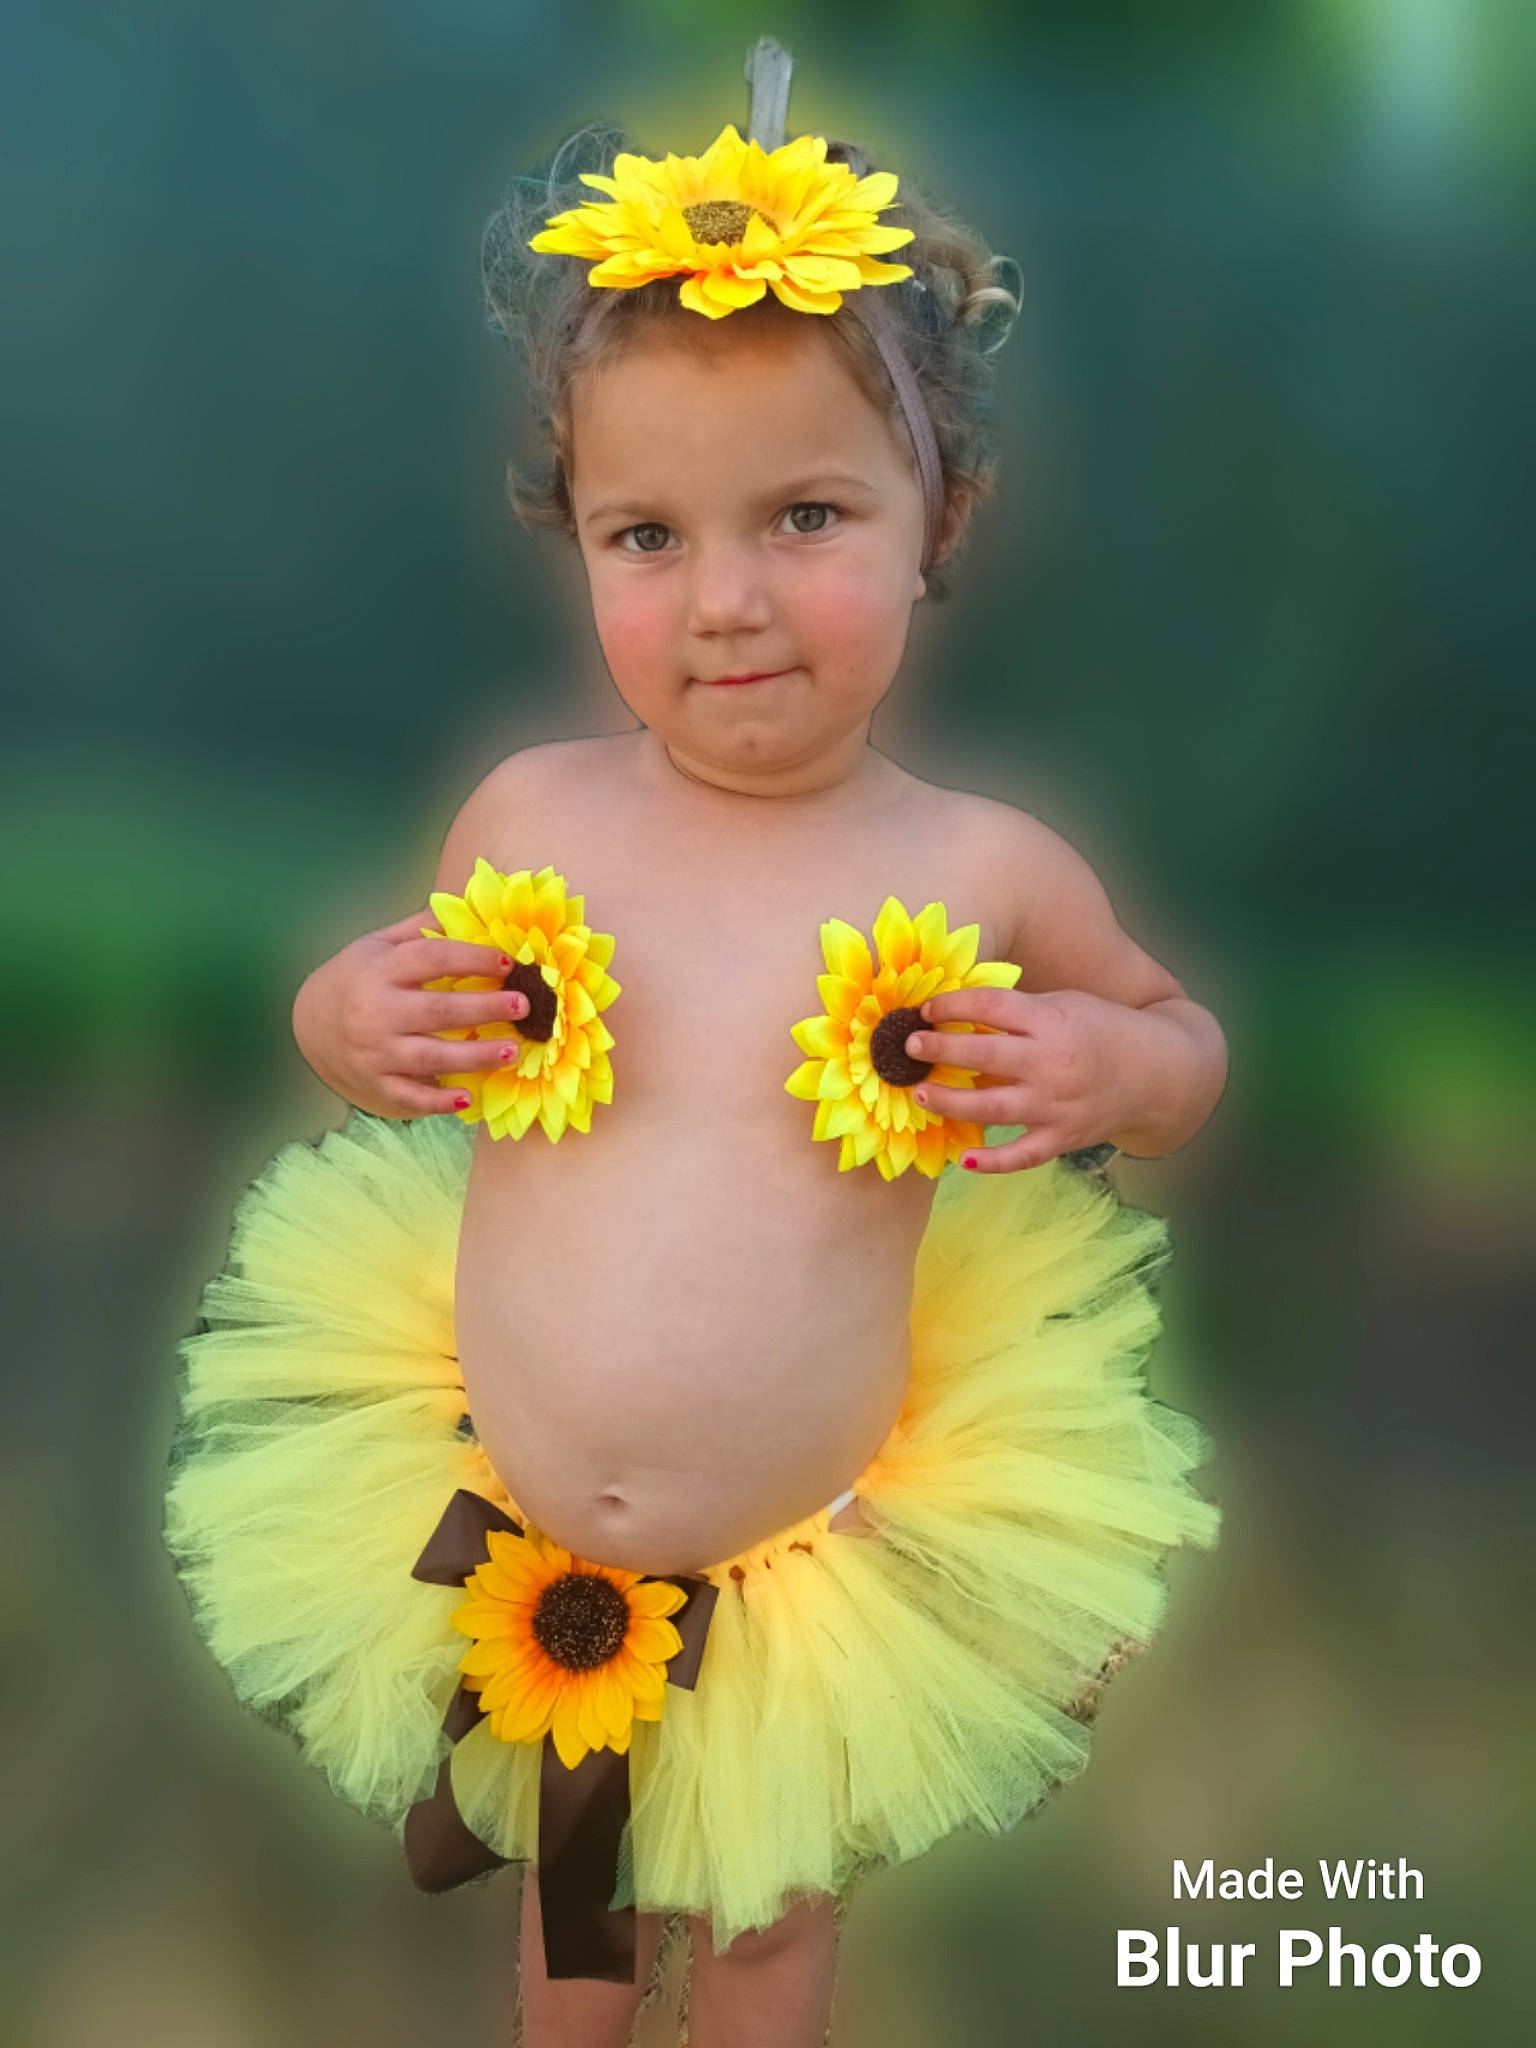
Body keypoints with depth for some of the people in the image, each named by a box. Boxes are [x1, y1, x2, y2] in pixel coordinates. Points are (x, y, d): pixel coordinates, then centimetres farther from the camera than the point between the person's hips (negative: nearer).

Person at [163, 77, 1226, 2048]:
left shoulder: (988, 872, -14)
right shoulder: (531, 812, -11)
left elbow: (1182, 1039, 3)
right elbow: (398, 1014, 7)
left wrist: (1110, 1067, -19)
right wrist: (352, 1016, -16)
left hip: (819, 1581, -2)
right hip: (503, 1554, 2)